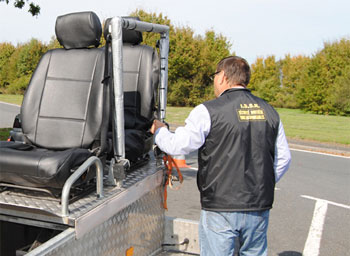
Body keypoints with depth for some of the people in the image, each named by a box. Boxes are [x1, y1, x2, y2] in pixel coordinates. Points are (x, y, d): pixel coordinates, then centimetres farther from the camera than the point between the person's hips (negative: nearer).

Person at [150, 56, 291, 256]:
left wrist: (159, 130, 12)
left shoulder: (208, 111, -11)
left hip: (221, 209, -5)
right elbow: (283, 159, 11)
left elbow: (177, 146, -8)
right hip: (260, 208, 5)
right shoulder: (269, 112, 6)